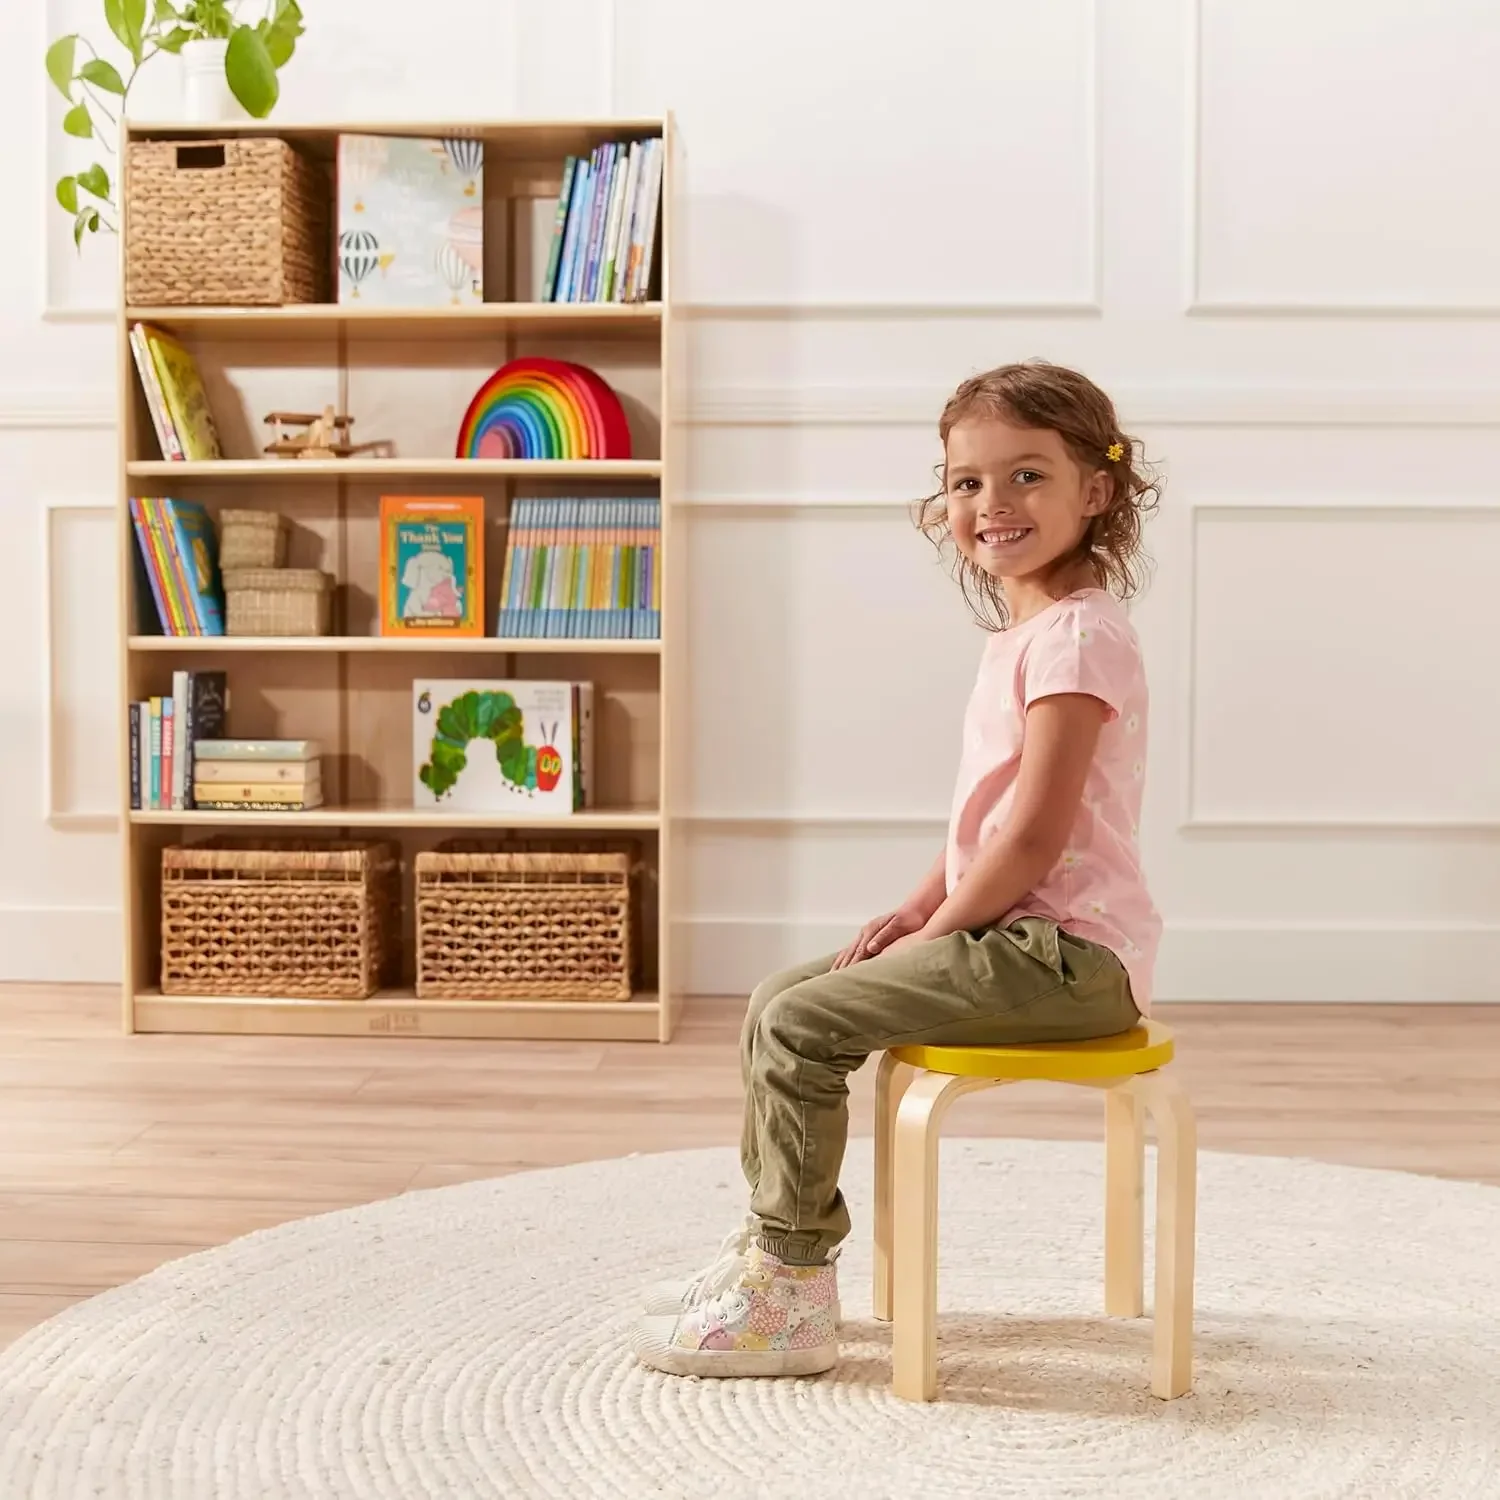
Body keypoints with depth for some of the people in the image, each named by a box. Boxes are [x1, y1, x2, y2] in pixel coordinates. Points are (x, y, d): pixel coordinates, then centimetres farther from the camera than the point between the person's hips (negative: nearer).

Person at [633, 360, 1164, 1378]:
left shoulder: (1075, 633, -16)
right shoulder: (1021, 630, 16)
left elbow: (1034, 835, -21)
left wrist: (936, 931, -12)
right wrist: (919, 910, 9)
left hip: (1066, 951, -10)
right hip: (1020, 937, 10)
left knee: (797, 1027, -16)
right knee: (779, 997, 10)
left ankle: (793, 1300, -4)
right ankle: (774, 1243, 20)